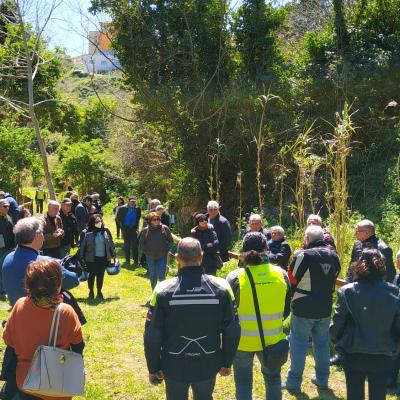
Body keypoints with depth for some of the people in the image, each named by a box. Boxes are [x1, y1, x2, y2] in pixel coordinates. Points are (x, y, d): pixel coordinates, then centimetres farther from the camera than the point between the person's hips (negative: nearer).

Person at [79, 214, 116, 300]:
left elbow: (111, 244, 12)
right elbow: (82, 246, -3)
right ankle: (91, 292, 25)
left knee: (101, 275, 8)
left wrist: (113, 254, 12)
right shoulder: (86, 233, -6)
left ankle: (99, 292, 23)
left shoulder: (106, 231, 4)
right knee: (92, 275, 6)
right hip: (91, 259, -2)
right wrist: (81, 258, -5)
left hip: (103, 258, 3)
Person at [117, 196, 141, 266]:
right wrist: (122, 226, -1)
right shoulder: (122, 208, -2)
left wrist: (136, 226, 5)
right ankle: (127, 260, 16)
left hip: (134, 229, 0)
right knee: (127, 245, 7)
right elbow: (118, 218, 5)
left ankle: (136, 261, 1)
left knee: (134, 245, -3)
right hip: (126, 229, 0)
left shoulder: (138, 209, 0)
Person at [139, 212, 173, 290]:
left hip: (162, 256, -1)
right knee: (153, 276, 13)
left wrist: (166, 249, -5)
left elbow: (170, 241, 5)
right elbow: (141, 243, 6)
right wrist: (146, 251, -5)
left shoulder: (165, 228, -5)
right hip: (150, 257, 1)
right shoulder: (146, 230, -4)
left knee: (161, 276, -6)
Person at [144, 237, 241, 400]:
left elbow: (152, 336, -11)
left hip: (175, 367, -1)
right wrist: (226, 363, 9)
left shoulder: (163, 291, -17)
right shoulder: (221, 288, -13)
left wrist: (153, 368, 3)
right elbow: (232, 331, -5)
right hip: (208, 366, 1)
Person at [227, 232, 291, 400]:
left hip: (242, 340, -2)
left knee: (243, 382, 14)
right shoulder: (281, 274, -6)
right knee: (272, 377, 25)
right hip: (272, 338, 3)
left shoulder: (235, 277, -16)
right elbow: (286, 308, 4)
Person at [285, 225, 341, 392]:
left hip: (303, 309, -5)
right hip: (325, 309, 5)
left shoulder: (303, 256, -17)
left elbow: (291, 279, -8)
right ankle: (322, 380, 26)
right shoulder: (333, 255, 2)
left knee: (298, 343, 5)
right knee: (322, 343, 17)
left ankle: (294, 381, 10)